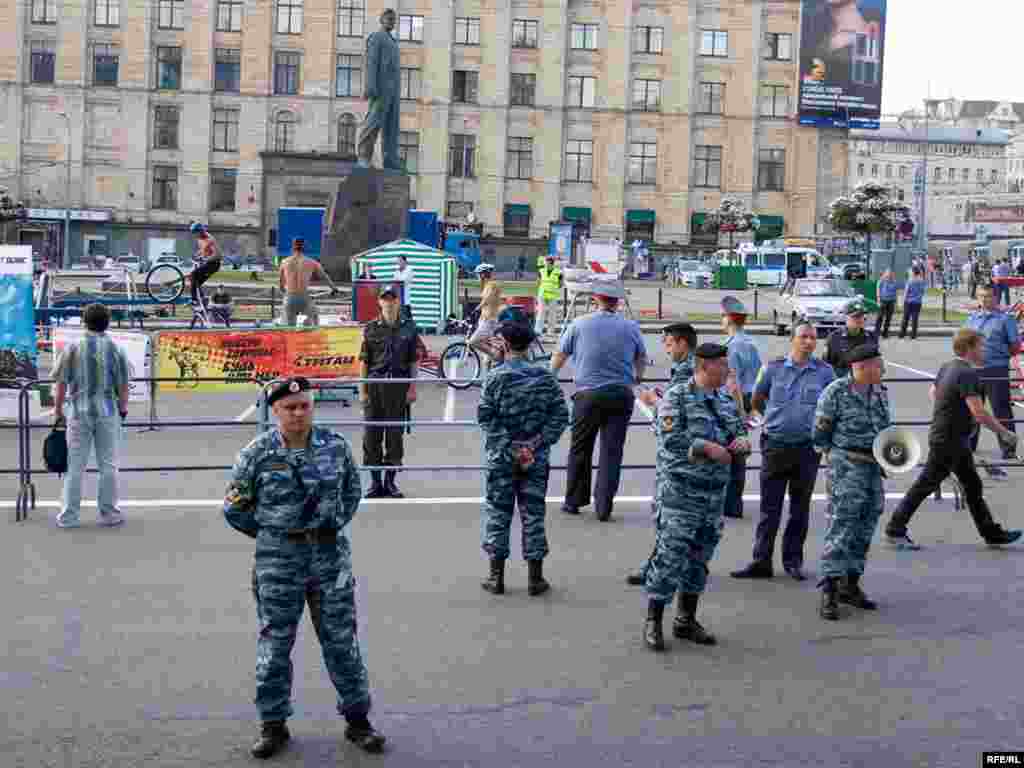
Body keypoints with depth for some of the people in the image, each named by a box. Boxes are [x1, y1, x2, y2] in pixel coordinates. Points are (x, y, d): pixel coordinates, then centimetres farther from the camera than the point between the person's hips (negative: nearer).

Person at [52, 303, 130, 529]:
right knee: (108, 465, 7)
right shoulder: (116, 349, -2)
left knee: (75, 466, 6)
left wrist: (58, 411, 8)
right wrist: (123, 409, 12)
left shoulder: (72, 348, -2)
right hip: (108, 412, 0)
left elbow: (61, 383, -1)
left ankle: (69, 515, 9)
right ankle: (108, 513, 12)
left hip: (79, 411, 0)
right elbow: (123, 385, -2)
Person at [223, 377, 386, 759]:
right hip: (278, 559, -1)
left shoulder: (335, 445, -1)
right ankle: (273, 724, 21)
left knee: (341, 638, 7)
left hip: (331, 554, 1)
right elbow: (234, 508, 2)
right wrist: (271, 532, 3)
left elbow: (353, 489, 15)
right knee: (275, 642, 7)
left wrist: (335, 523, 6)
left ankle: (357, 720, 19)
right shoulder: (257, 453, -7)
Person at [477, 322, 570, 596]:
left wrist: (509, 446, -11)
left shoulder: (496, 377, -9)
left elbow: (485, 417, -12)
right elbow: (560, 414, -3)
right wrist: (540, 441, -6)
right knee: (533, 514, 9)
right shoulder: (545, 377, 0)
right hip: (536, 458, 2)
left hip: (501, 458, -2)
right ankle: (535, 578, 13)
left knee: (498, 513, 8)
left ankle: (496, 576, 13)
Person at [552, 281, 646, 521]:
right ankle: (603, 506, 0)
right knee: (612, 451, 3)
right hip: (621, 394, 1)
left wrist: (550, 377, 28)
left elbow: (559, 355, 9)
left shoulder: (579, 325, -2)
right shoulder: (631, 328, 3)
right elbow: (642, 359, 20)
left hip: (588, 395, -1)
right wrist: (638, 377, 41)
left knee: (580, 449, 12)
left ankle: (574, 501, 19)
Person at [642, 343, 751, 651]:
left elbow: (740, 430, 18)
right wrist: (707, 447, -20)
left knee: (700, 556, 12)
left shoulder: (726, 401, 12)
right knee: (671, 554, -8)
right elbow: (670, 439, -17)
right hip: (680, 490, -7)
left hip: (715, 493, 7)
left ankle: (686, 620, 23)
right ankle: (653, 622, 1)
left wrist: (742, 442, -4)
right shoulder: (677, 396, -8)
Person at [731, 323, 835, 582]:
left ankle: (793, 560, 21)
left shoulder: (824, 371, 0)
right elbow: (756, 401, 13)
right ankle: (761, 562, 9)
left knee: (800, 508, 9)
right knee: (769, 507, 3)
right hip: (775, 445, 0)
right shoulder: (773, 368, -1)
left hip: (807, 448, 0)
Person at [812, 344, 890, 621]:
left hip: (874, 467, 7)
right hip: (846, 465, -7)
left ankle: (851, 584, 23)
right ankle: (829, 591, -9)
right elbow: (820, 434, -6)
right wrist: (835, 460, -7)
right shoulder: (836, 392, -11)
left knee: (865, 528, 11)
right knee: (841, 525, -11)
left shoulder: (881, 392, 10)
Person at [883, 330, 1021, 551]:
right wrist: (1004, 433, -17)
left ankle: (992, 533, 23)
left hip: (956, 440, 10)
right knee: (926, 485, -1)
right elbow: (979, 413, -27)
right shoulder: (968, 374, -22)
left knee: (973, 485, 15)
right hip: (948, 440, -10)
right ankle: (895, 530, 8)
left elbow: (933, 392, 22)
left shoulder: (947, 367, 6)